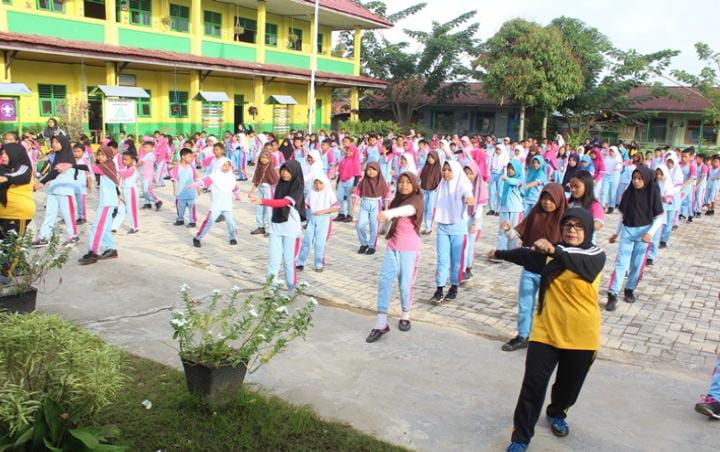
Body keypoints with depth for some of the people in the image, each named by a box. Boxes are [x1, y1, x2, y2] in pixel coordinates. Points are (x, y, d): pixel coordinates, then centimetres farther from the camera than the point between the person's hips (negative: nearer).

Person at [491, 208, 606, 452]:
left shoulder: (596, 256, -9)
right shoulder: (551, 252, 3)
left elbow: (580, 265, -30)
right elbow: (526, 255, 19)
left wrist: (555, 251, -48)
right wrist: (500, 253, 30)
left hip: (581, 336, -1)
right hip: (546, 331, 1)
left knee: (569, 384, 19)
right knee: (533, 385, -4)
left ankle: (557, 414, 49)